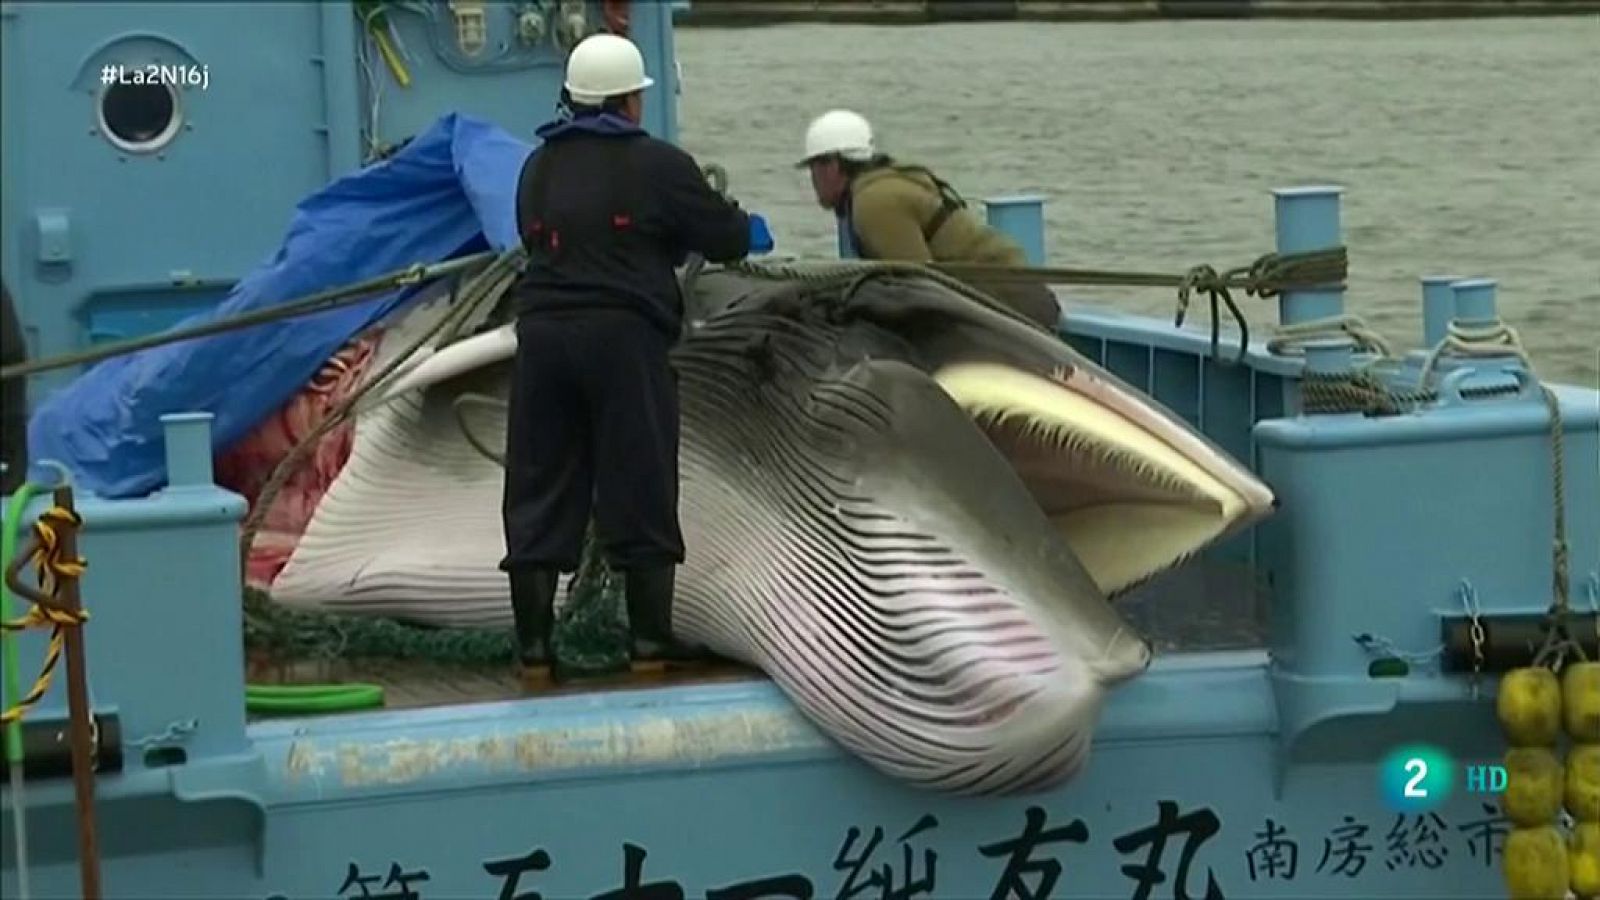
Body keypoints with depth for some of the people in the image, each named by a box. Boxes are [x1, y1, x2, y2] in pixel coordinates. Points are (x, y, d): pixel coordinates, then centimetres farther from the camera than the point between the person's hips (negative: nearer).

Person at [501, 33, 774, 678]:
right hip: (623, 336, -4)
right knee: (639, 490, 3)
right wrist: (754, 231, 26)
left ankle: (533, 642, 7)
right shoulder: (657, 165, -2)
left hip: (543, 334, 5)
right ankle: (651, 637, 6)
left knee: (539, 487, 7)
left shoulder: (538, 169, 14)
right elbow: (725, 237, 1)